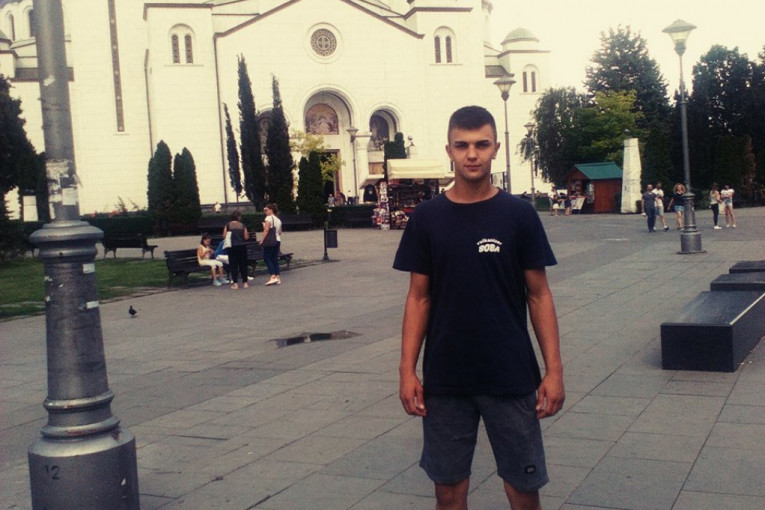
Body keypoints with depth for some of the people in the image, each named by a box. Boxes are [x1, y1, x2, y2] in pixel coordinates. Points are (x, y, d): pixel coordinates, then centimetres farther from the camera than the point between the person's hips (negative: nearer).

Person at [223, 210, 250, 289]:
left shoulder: (228, 225, -2)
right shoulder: (242, 225, 1)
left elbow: (224, 236, -5)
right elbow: (246, 237, -1)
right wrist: (248, 235, 20)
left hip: (232, 247, -1)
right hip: (242, 246, 1)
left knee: (233, 265, 4)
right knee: (243, 265, 9)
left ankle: (235, 283, 0)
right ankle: (245, 283, 10)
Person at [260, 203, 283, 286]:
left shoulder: (269, 218, -9)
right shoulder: (278, 220, 15)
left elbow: (266, 230, -18)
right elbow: (280, 232, 16)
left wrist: (262, 240, -17)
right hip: (277, 241, 8)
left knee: (267, 258, -4)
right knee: (275, 260, 10)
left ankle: (273, 277, -14)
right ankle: (277, 278, 7)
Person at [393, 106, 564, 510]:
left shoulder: (518, 214, -2)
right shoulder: (426, 218, 1)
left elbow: (539, 295, 1)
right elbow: (419, 298, 3)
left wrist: (553, 369, -5)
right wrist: (407, 369, -3)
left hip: (512, 379, -1)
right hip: (444, 381, 1)